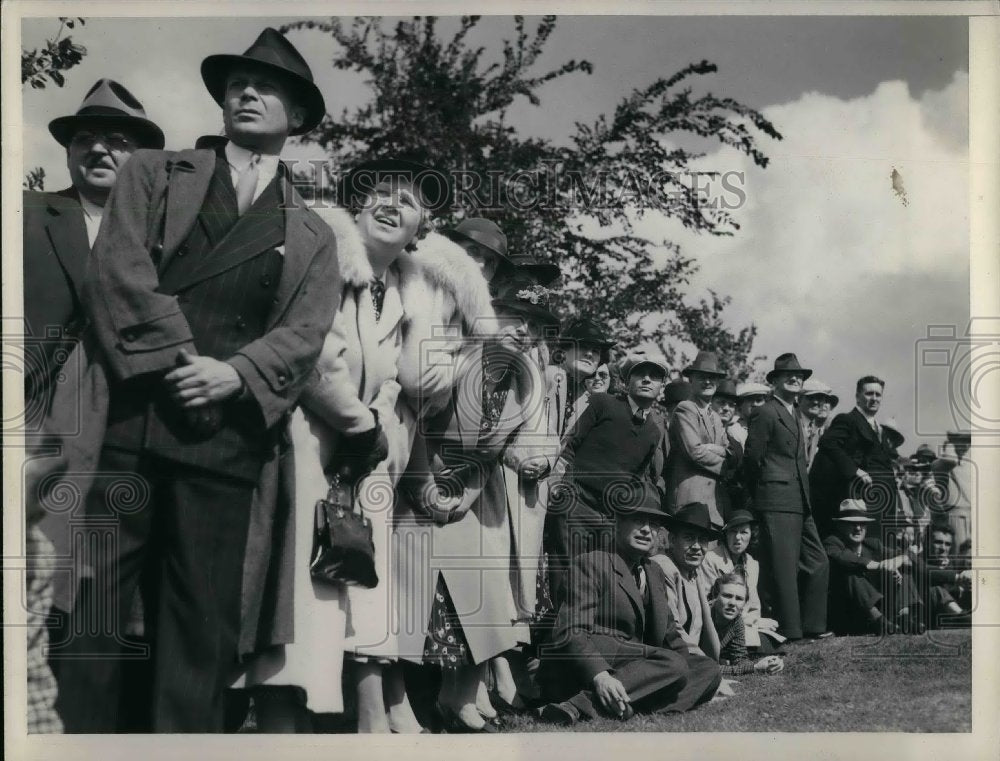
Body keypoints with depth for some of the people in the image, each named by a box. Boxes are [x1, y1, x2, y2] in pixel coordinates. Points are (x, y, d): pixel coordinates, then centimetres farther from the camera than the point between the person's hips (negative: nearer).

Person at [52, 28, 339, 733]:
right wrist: (175, 361, -11)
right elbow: (118, 271, 0)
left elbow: (304, 333, 4)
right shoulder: (153, 173, 15)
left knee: (203, 625, 2)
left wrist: (232, 375, -14)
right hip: (126, 421, -1)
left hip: (226, 437, 1)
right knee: (87, 604, -3)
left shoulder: (312, 236, 18)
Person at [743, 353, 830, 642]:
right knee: (782, 568, -6)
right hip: (777, 504, -9)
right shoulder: (765, 413, -6)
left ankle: (811, 626, 17)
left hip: (799, 504, 9)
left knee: (817, 563, 9)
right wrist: (760, 494, 2)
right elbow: (752, 458, -8)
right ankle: (788, 630, -1)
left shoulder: (793, 416, 21)